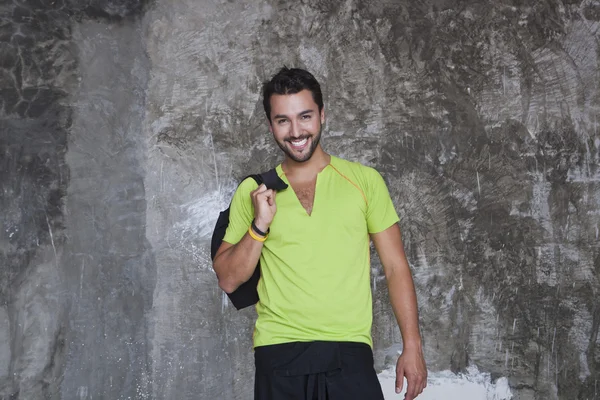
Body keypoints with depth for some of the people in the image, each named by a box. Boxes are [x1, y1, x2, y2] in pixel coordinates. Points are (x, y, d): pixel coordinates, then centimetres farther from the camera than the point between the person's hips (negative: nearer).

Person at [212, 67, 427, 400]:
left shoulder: (365, 180, 3)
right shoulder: (252, 192, 7)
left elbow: (395, 266, 5)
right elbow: (228, 280, 7)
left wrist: (412, 347, 1)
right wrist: (259, 226, -8)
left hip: (349, 352, -1)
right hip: (279, 354, 1)